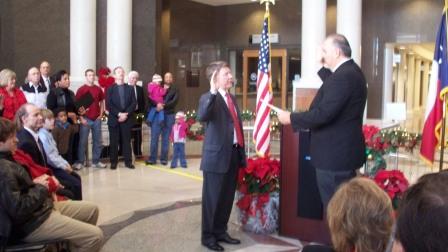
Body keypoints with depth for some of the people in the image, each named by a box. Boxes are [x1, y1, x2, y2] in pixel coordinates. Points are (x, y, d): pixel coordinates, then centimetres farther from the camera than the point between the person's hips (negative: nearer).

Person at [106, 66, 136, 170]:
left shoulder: (130, 88, 12)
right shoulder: (110, 89, 7)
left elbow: (134, 103, 2)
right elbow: (109, 104, -4)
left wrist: (126, 114, -11)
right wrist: (119, 114, -16)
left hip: (127, 119, 1)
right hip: (114, 119, -1)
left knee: (127, 141, 4)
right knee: (114, 142, 2)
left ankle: (128, 161, 9)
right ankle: (113, 162, 9)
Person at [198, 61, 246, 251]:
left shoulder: (232, 98, 16)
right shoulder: (209, 98, -10)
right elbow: (202, 117, -31)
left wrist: (241, 152, 18)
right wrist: (213, 92, -39)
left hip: (234, 154, 8)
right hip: (217, 156, -8)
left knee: (227, 198, 16)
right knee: (212, 198, 3)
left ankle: (220, 231, 31)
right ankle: (208, 236, 16)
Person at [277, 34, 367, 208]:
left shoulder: (344, 76, -22)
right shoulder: (350, 71, 11)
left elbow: (323, 114, -26)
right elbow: (331, 87, 29)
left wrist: (290, 118, -16)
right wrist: (326, 67, 17)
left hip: (335, 155, -11)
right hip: (343, 151, 11)